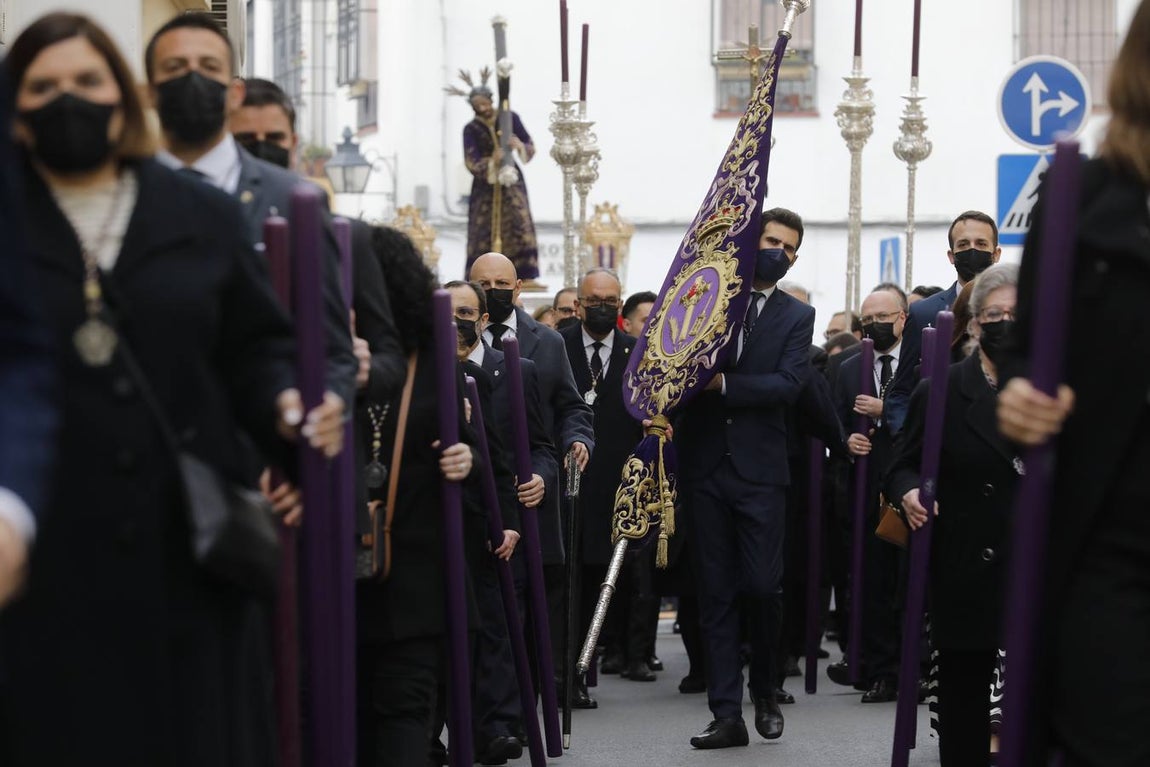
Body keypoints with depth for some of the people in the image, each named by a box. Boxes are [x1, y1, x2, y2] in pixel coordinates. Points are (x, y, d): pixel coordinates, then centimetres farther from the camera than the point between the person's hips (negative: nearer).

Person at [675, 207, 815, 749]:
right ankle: (726, 714, 4)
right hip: (703, 466, 1)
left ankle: (765, 694, 20)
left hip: (759, 470, -1)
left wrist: (722, 384, -16)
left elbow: (788, 384, -8)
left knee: (761, 587, -5)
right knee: (716, 594, 2)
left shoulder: (796, 317, 7)